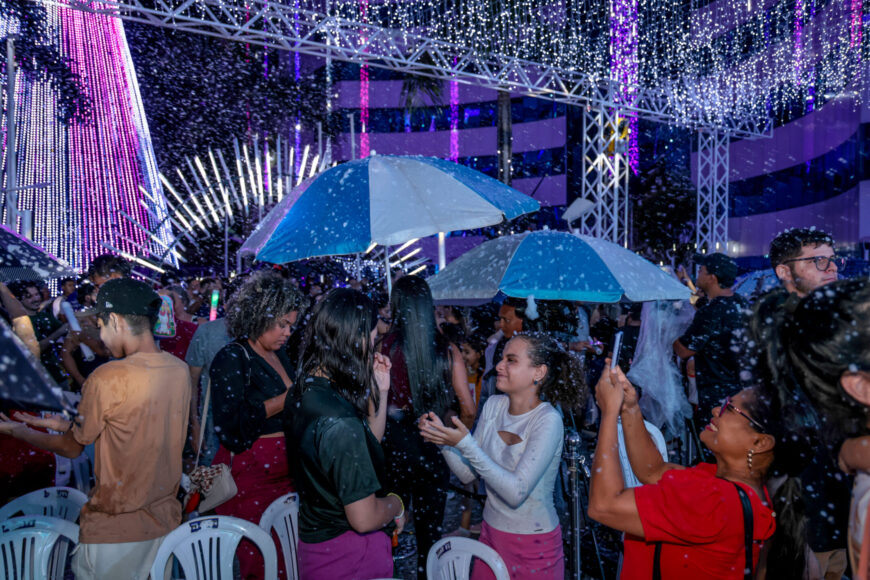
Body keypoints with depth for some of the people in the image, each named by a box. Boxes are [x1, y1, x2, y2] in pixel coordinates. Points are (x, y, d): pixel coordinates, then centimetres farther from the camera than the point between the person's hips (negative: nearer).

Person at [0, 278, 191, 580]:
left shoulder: (106, 379, -20)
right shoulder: (181, 370, -3)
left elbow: (72, 448, -3)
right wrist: (63, 424, 18)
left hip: (115, 529, -6)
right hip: (166, 519, 6)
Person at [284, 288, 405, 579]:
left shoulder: (301, 393, -2)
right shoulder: (339, 421, -32)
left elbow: (366, 445, 9)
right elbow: (364, 518, -28)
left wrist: (379, 390, 0)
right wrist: (396, 503, -9)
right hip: (350, 555, -9)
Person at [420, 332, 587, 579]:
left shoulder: (548, 420, -22)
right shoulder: (494, 405, -3)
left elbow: (516, 493, -29)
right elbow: (467, 474, -1)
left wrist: (465, 443, -32)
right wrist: (443, 438, -17)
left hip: (533, 546, -5)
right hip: (491, 534, 5)